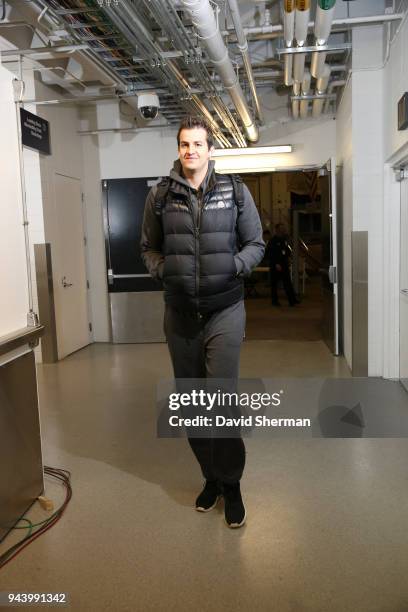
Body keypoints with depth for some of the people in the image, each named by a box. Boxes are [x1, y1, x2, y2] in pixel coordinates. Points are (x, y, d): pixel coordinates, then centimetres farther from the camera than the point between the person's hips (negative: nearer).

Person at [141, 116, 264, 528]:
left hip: (224, 311, -2)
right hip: (179, 312, 3)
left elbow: (256, 244, 6)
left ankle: (231, 483, 15)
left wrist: (234, 266, -10)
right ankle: (211, 476, 31)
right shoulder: (160, 196, 4)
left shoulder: (235, 191, 1)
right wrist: (162, 270, -5)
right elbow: (149, 247, 13)